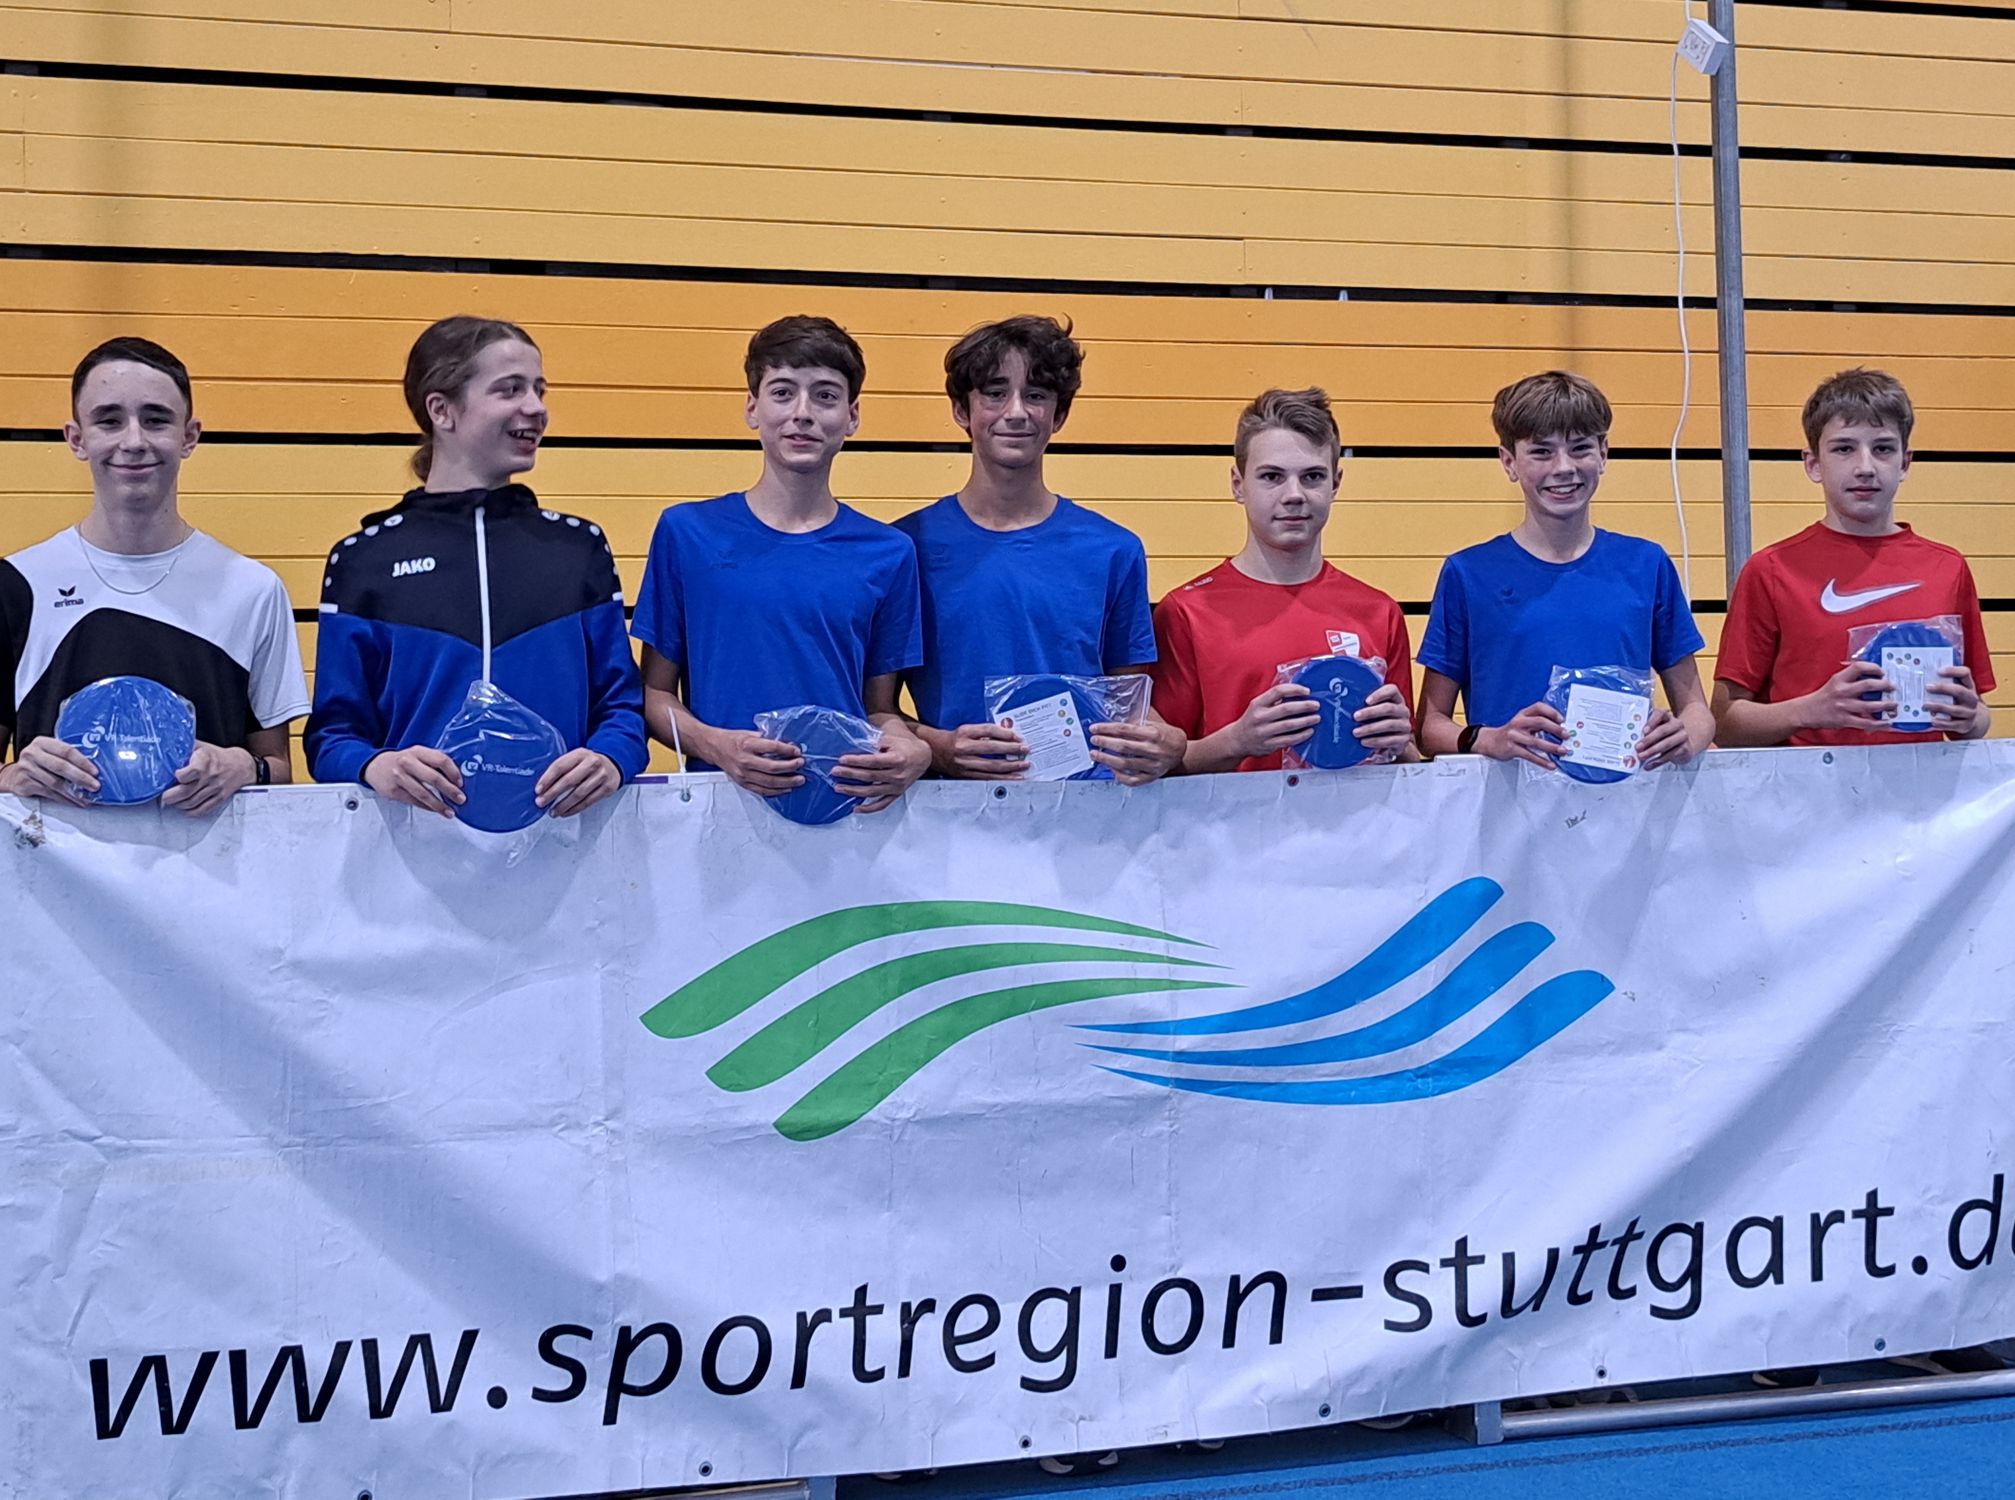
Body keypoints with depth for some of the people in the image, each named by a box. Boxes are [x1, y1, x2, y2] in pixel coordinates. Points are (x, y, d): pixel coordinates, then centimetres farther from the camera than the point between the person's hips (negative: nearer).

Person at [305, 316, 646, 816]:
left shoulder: (580, 547, 18)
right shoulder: (364, 559, 12)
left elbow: (620, 705, 13)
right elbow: (332, 734, 8)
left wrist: (610, 760, -10)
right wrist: (374, 766, -15)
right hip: (420, 826, -1)